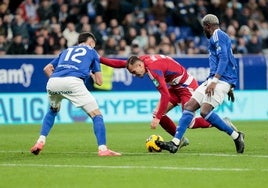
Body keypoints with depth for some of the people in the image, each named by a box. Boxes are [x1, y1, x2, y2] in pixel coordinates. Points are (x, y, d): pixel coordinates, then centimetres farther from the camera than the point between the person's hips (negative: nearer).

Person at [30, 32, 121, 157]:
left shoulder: (67, 50, 36)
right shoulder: (92, 51, 26)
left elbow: (47, 69, 30)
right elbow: (99, 81, 23)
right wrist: (91, 74, 42)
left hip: (53, 81, 5)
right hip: (73, 81, -5)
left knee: (53, 111, 34)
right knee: (96, 115, 3)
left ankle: (40, 141, 22)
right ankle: (102, 148, -11)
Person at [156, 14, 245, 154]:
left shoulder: (218, 36, -6)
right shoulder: (219, 36, 25)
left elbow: (224, 59, -18)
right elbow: (230, 61, 28)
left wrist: (214, 81, -25)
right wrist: (229, 88, 30)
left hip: (222, 79, -10)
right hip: (213, 79, 10)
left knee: (205, 111, -22)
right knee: (189, 106, 0)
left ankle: (236, 136, -9)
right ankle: (175, 143, -6)